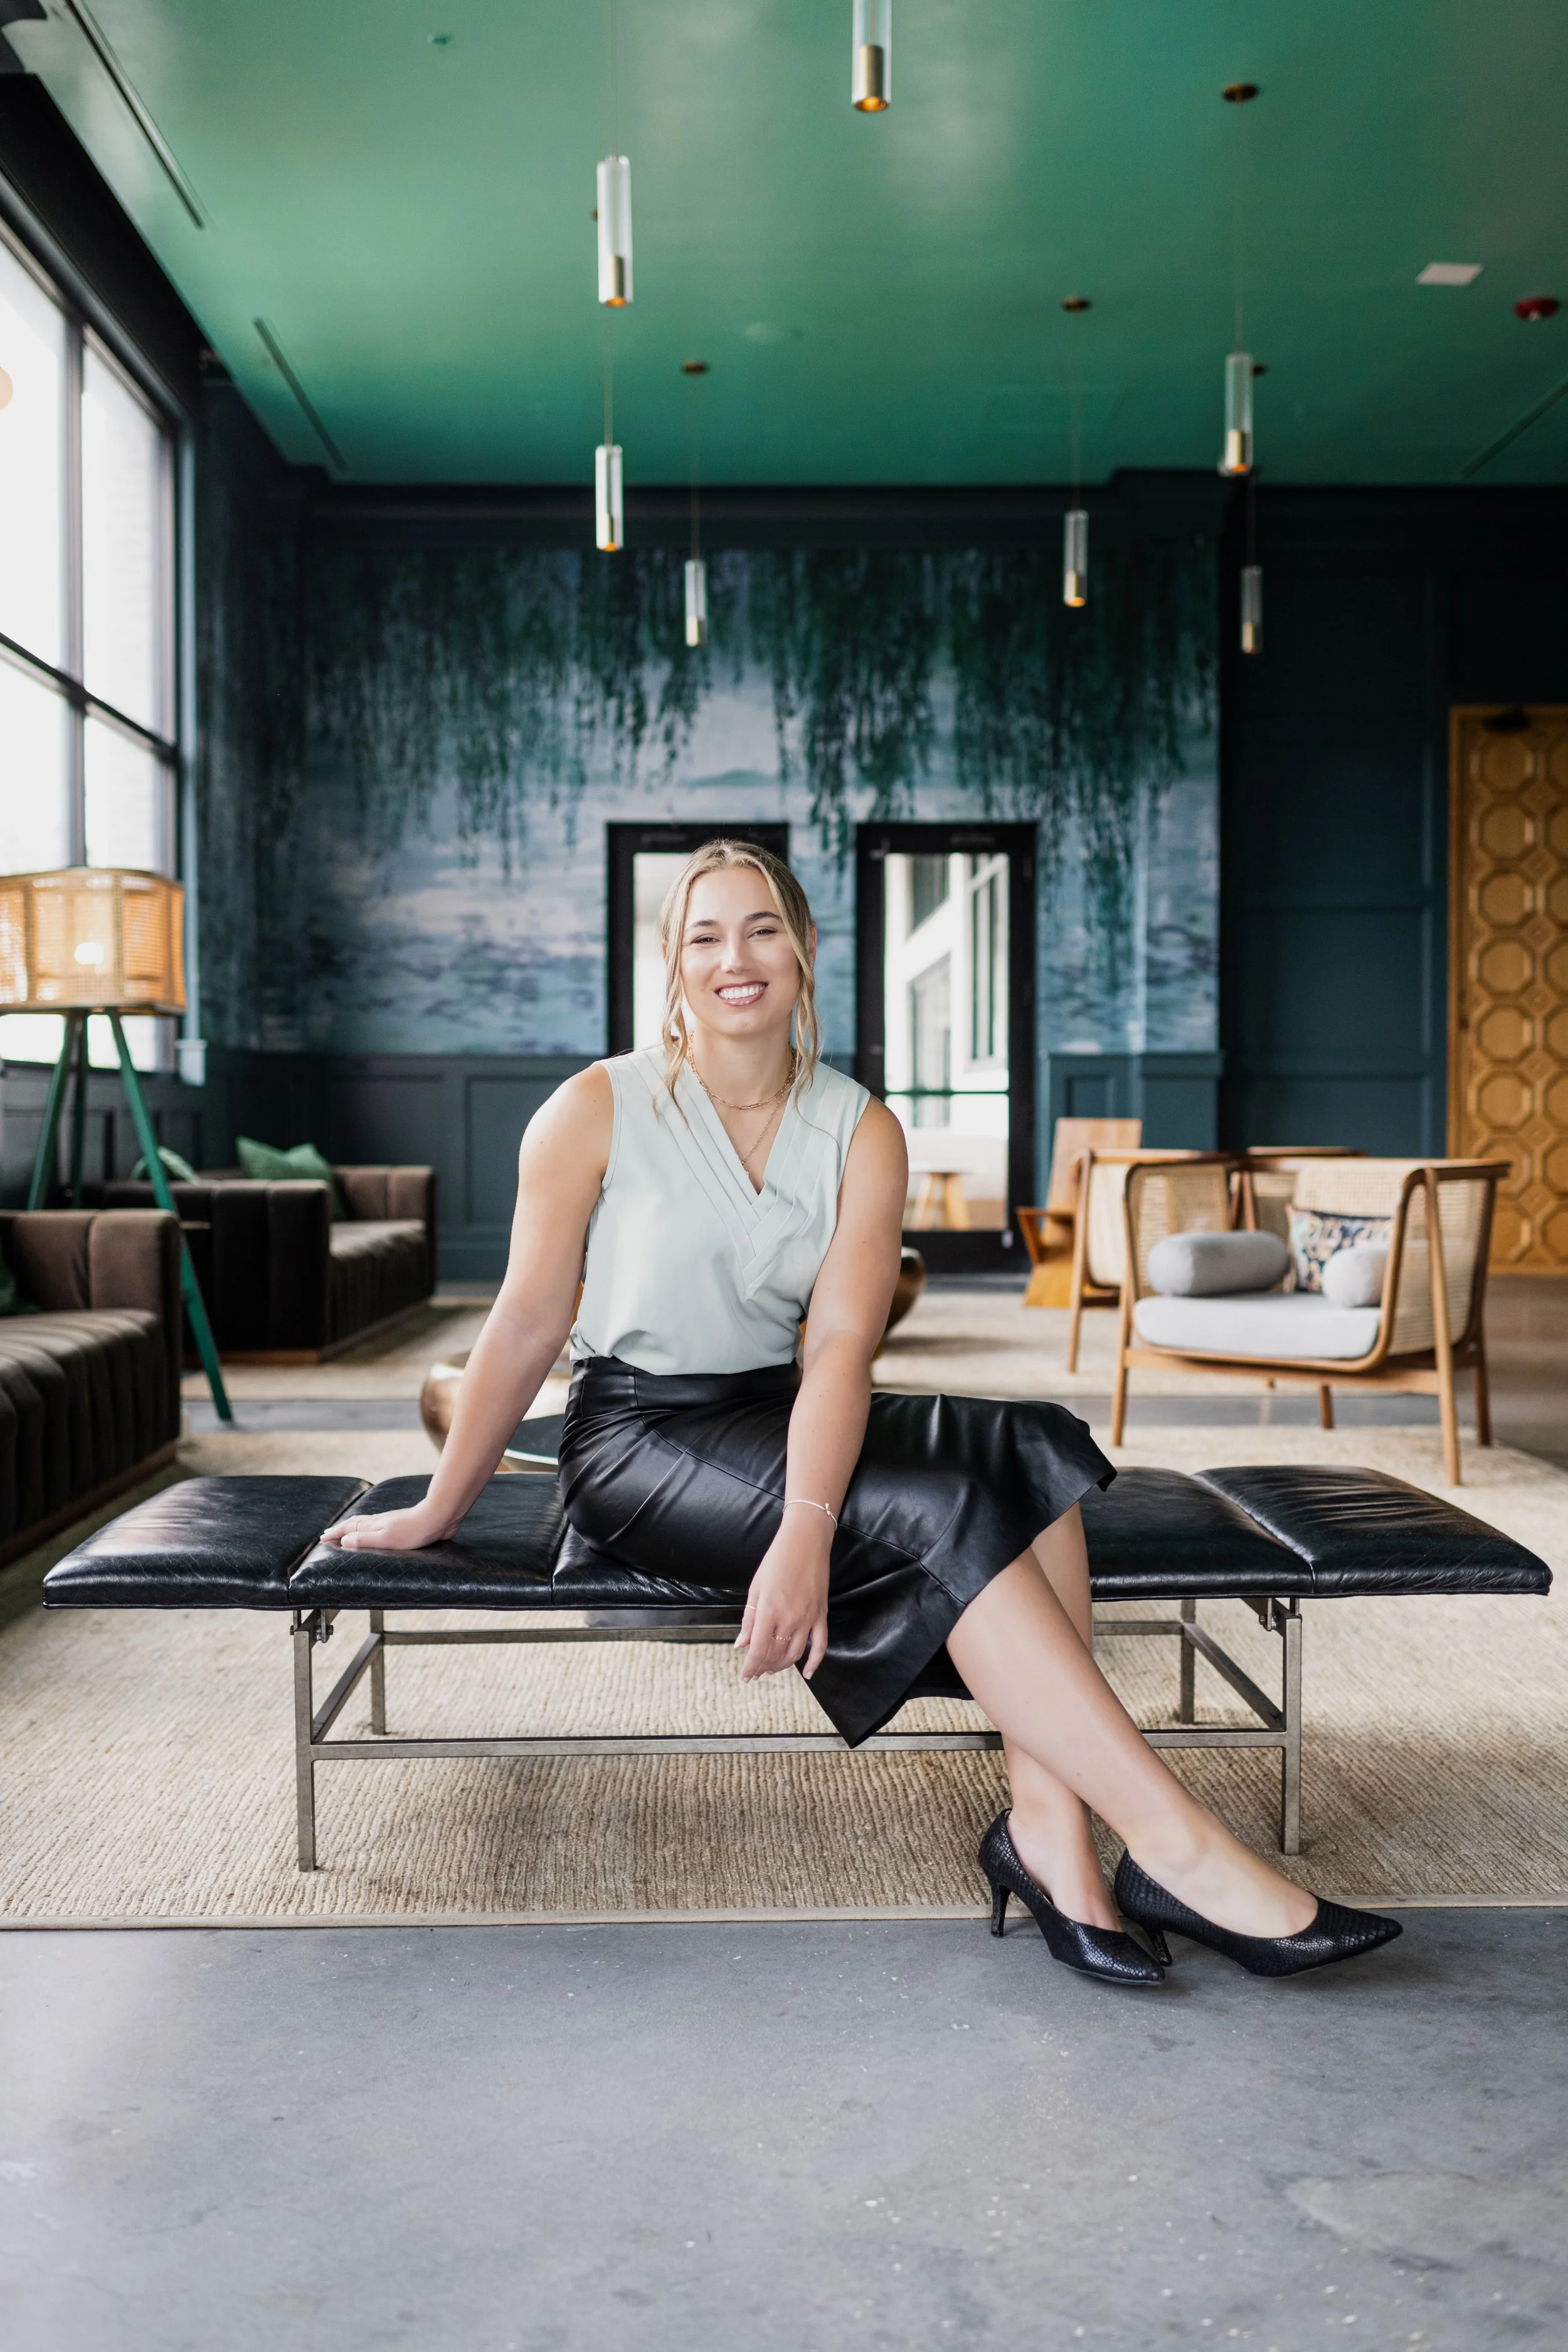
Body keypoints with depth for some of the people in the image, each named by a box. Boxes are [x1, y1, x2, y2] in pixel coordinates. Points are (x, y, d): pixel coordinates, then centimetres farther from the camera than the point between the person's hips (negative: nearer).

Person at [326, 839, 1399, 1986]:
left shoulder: (861, 1131, 1)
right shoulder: (600, 1108, -6)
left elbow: (838, 1345, -12)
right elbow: (528, 1323, -3)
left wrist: (806, 1528, -27)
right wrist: (439, 1509, 1)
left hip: (784, 1418, 5)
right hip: (640, 1440, -4)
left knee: (1035, 1451, -24)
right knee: (939, 1512, -27)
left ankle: (1049, 1827, -28)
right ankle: (1178, 1847, -26)